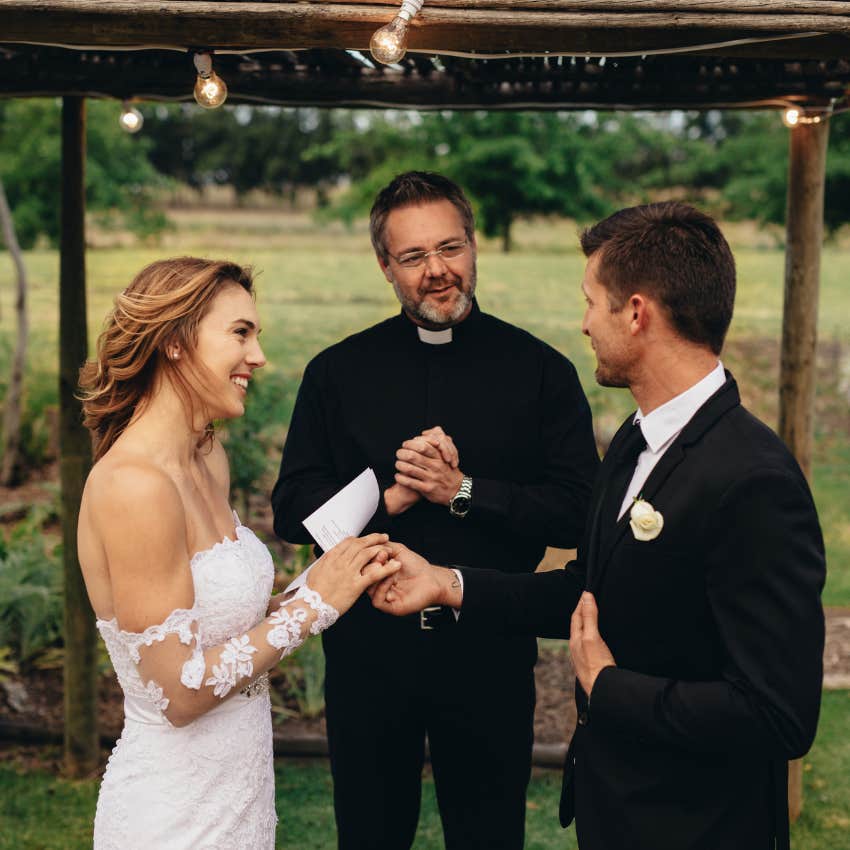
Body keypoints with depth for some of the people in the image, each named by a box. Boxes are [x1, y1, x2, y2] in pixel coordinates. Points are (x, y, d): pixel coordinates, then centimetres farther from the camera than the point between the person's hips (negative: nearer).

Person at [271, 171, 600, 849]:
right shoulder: (338, 372, 2)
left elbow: (579, 511, -8)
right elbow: (292, 510, -1)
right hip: (366, 651, 2)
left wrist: (463, 490, -17)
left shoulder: (540, 369, -2)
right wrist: (388, 499, -16)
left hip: (490, 654, -1)